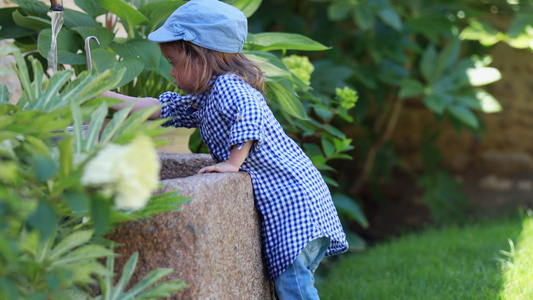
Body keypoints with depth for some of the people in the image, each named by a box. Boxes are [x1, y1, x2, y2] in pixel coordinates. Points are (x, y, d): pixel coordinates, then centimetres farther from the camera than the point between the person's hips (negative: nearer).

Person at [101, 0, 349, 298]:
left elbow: (250, 113, -33)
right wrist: (104, 97, 26)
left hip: (291, 198, -10)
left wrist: (233, 163, -30)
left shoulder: (226, 86, -13)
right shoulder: (206, 100, 18)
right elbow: (164, 108, 25)